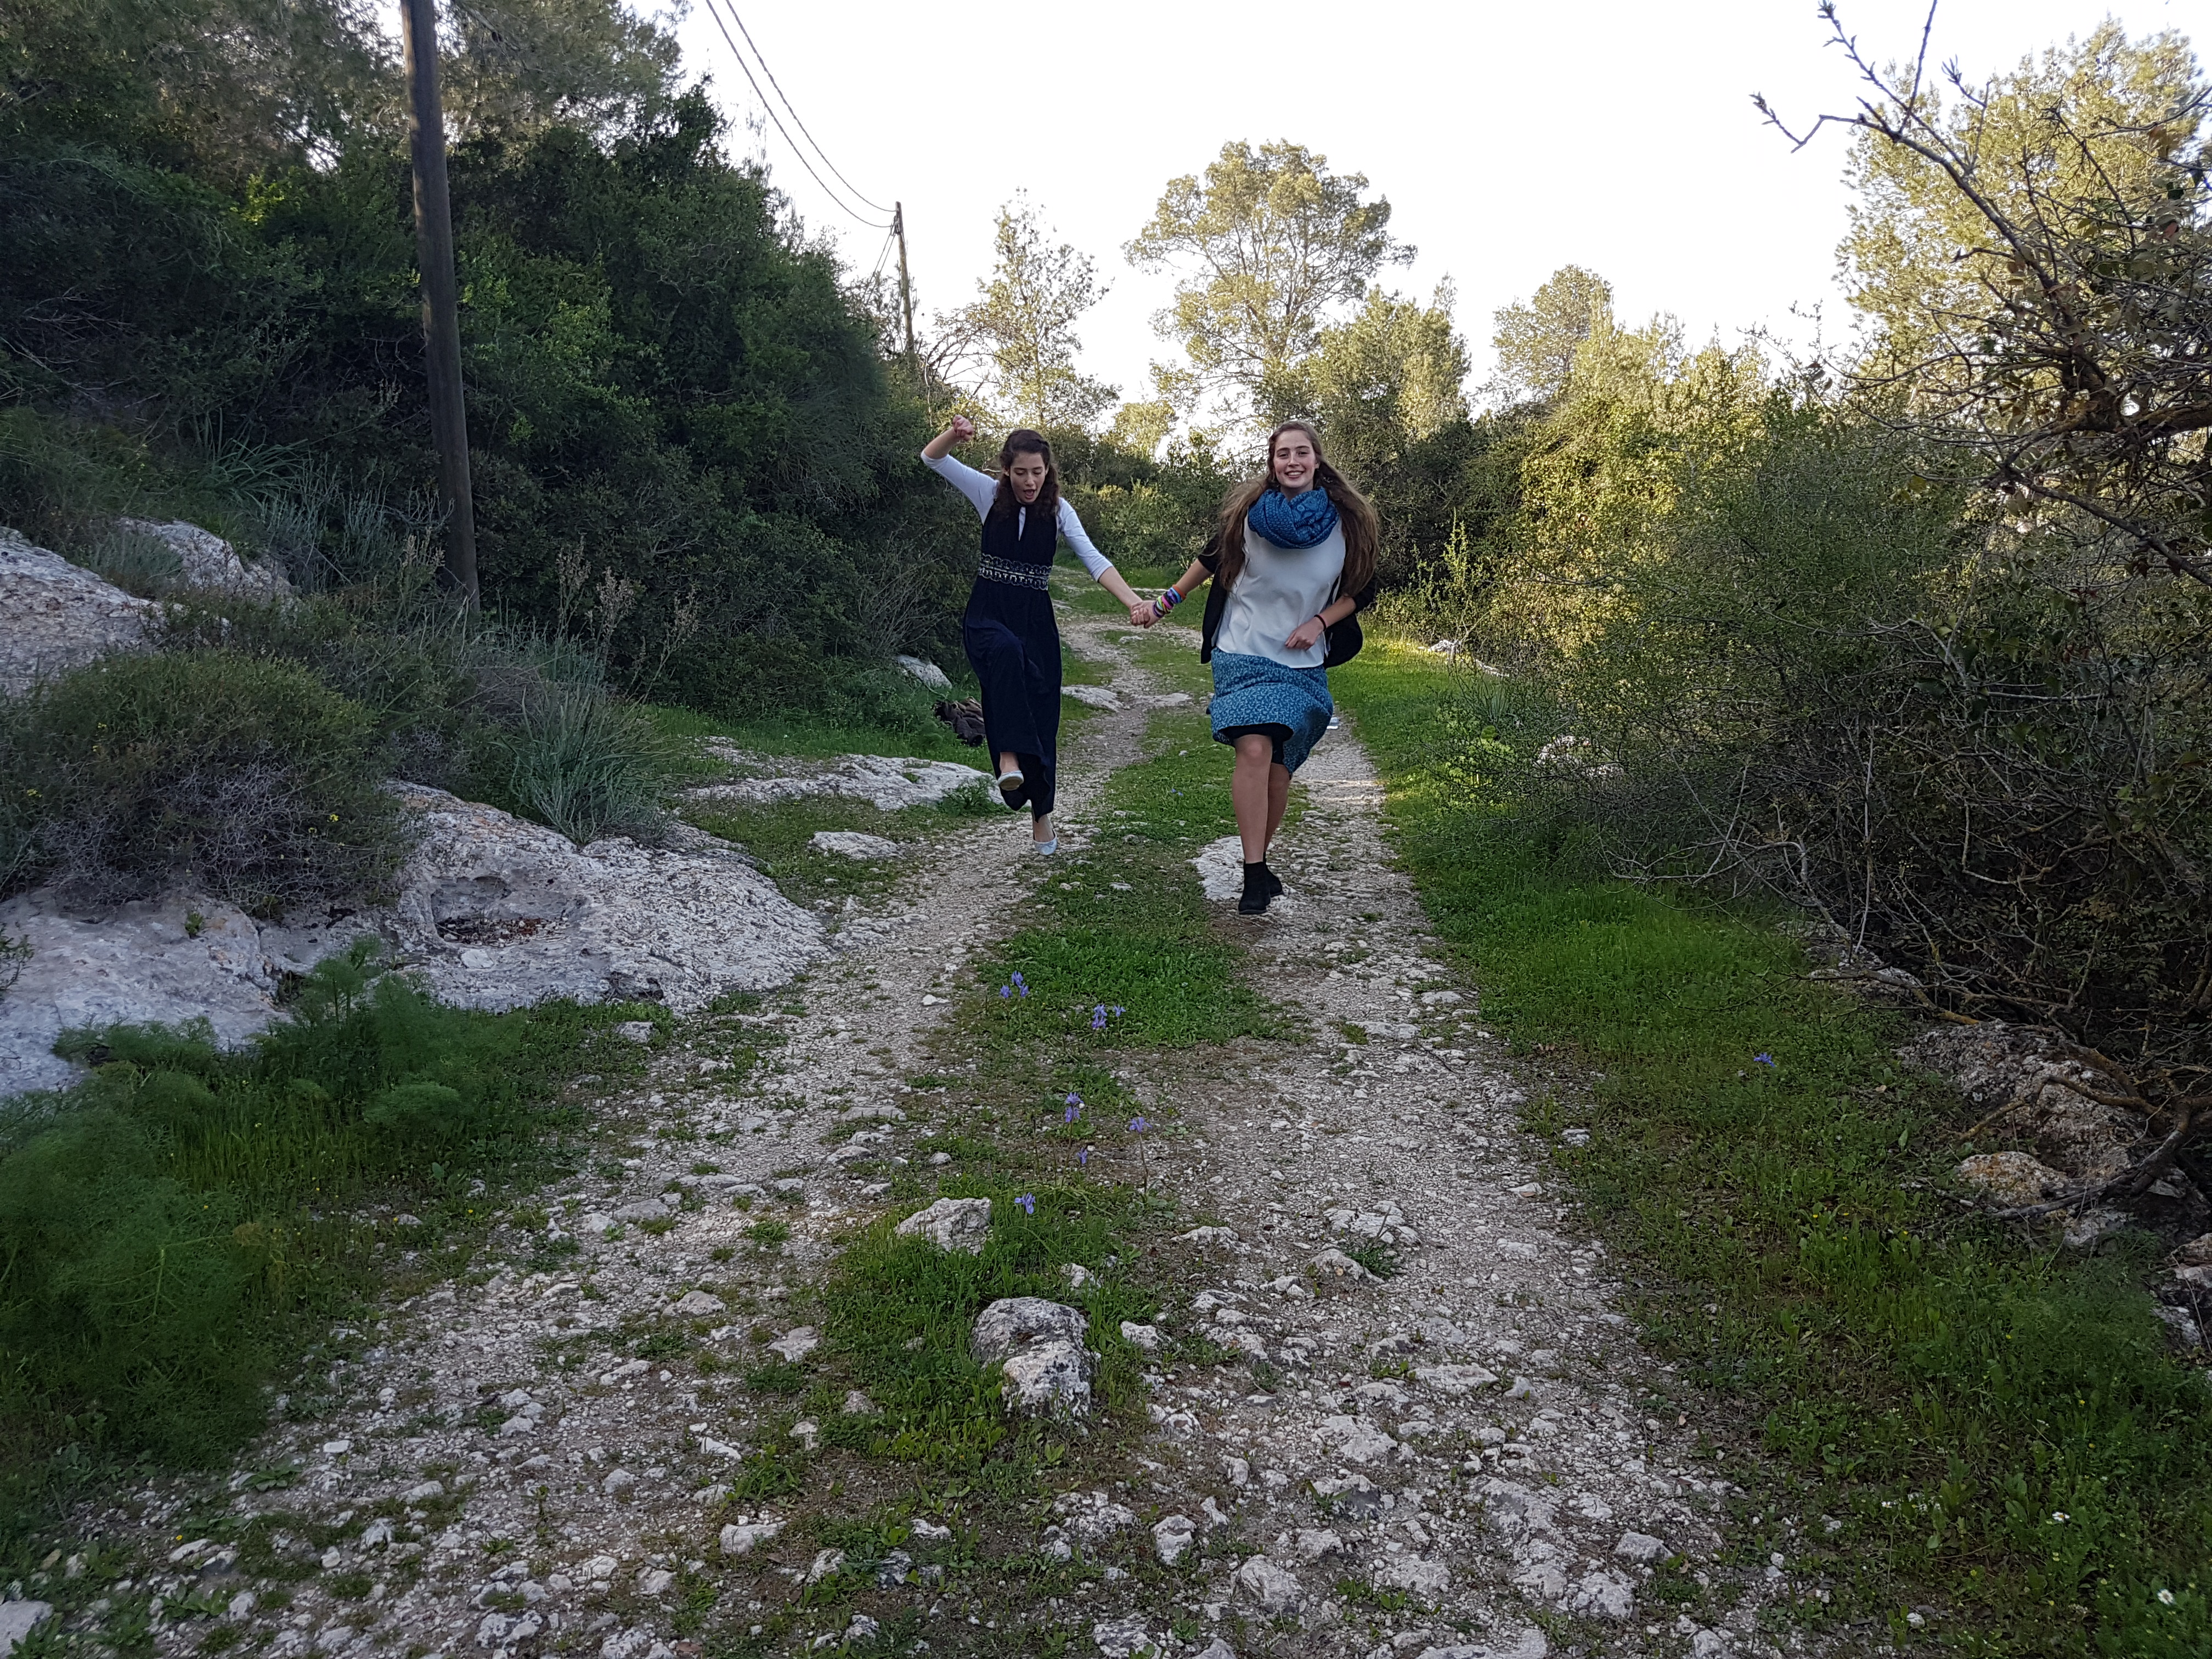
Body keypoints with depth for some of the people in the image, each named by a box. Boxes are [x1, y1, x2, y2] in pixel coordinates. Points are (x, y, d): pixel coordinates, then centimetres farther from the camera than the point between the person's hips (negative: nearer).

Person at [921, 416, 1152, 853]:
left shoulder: (1059, 510, -1)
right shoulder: (990, 494, -1)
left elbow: (1095, 560, -13)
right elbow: (932, 459, -5)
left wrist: (1133, 601, -28)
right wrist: (955, 433, -27)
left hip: (1035, 619, 1)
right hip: (987, 615, -1)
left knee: (1042, 715, 1)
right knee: (1006, 651, -39)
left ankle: (1041, 815, 19)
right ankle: (1009, 757, -40)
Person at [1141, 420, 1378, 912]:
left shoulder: (1347, 523, -3)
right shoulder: (1247, 513, -7)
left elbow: (1362, 593, 8)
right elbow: (1211, 560, 10)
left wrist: (1319, 622, -7)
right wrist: (1165, 603, 13)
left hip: (1304, 663, 2)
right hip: (1243, 653, -2)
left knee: (1279, 765, 3)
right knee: (1255, 750, -20)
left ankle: (1259, 859, 22)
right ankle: (1254, 875, -19)